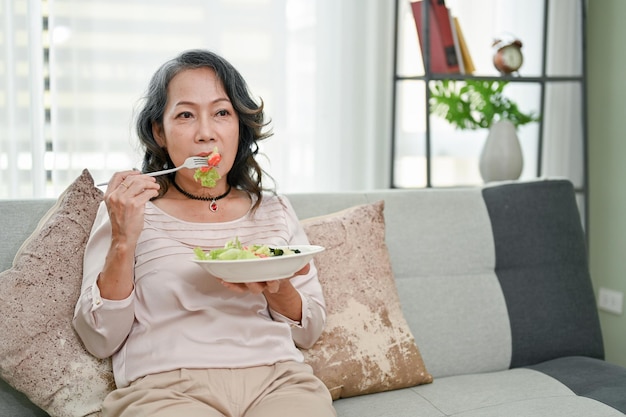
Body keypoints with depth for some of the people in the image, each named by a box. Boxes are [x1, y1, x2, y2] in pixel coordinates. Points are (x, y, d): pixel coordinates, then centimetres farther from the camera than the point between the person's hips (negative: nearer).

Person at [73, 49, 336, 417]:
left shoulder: (274, 210, 17)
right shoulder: (126, 209, 10)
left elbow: (310, 332, 15)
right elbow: (100, 340, 3)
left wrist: (278, 292, -6)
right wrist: (123, 242, -9)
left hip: (278, 378, 3)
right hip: (166, 385, -2)